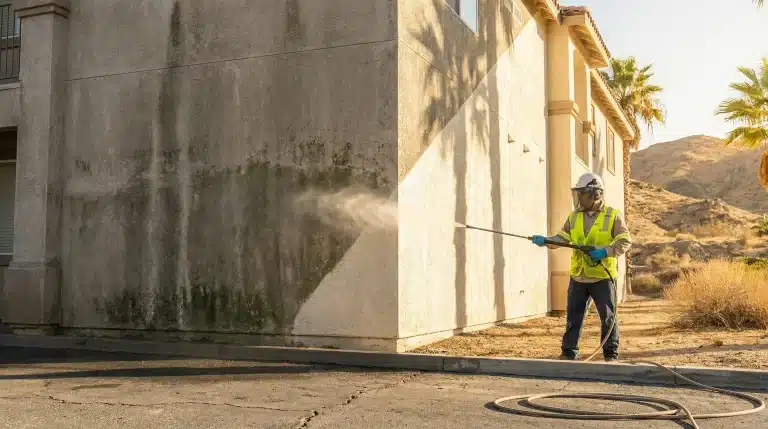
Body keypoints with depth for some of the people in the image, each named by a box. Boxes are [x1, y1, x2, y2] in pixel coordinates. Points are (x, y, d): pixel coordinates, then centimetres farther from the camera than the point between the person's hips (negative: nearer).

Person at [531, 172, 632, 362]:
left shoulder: (613, 216, -5)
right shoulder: (574, 216, 9)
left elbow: (625, 241, -8)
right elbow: (562, 238, 5)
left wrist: (605, 251, -22)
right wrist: (545, 241, -12)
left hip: (602, 276, -4)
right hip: (578, 276, 4)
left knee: (608, 316, 4)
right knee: (573, 316, 7)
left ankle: (611, 353, 15)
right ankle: (569, 352, 16)